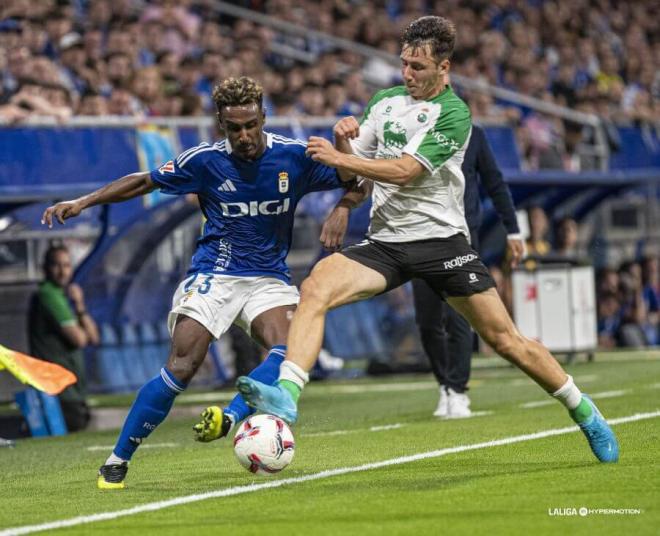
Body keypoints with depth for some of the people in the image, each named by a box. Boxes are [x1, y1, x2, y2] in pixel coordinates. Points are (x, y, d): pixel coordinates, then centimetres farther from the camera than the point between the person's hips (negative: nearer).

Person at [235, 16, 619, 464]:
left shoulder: (453, 114, -9)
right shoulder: (386, 102, 11)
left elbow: (405, 171, -19)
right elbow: (353, 167, 11)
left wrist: (337, 157, -24)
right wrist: (343, 140, -11)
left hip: (440, 238, -5)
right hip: (384, 240, 5)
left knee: (504, 339, -2)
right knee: (314, 289, -21)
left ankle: (585, 413, 15)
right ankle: (287, 396, -30)